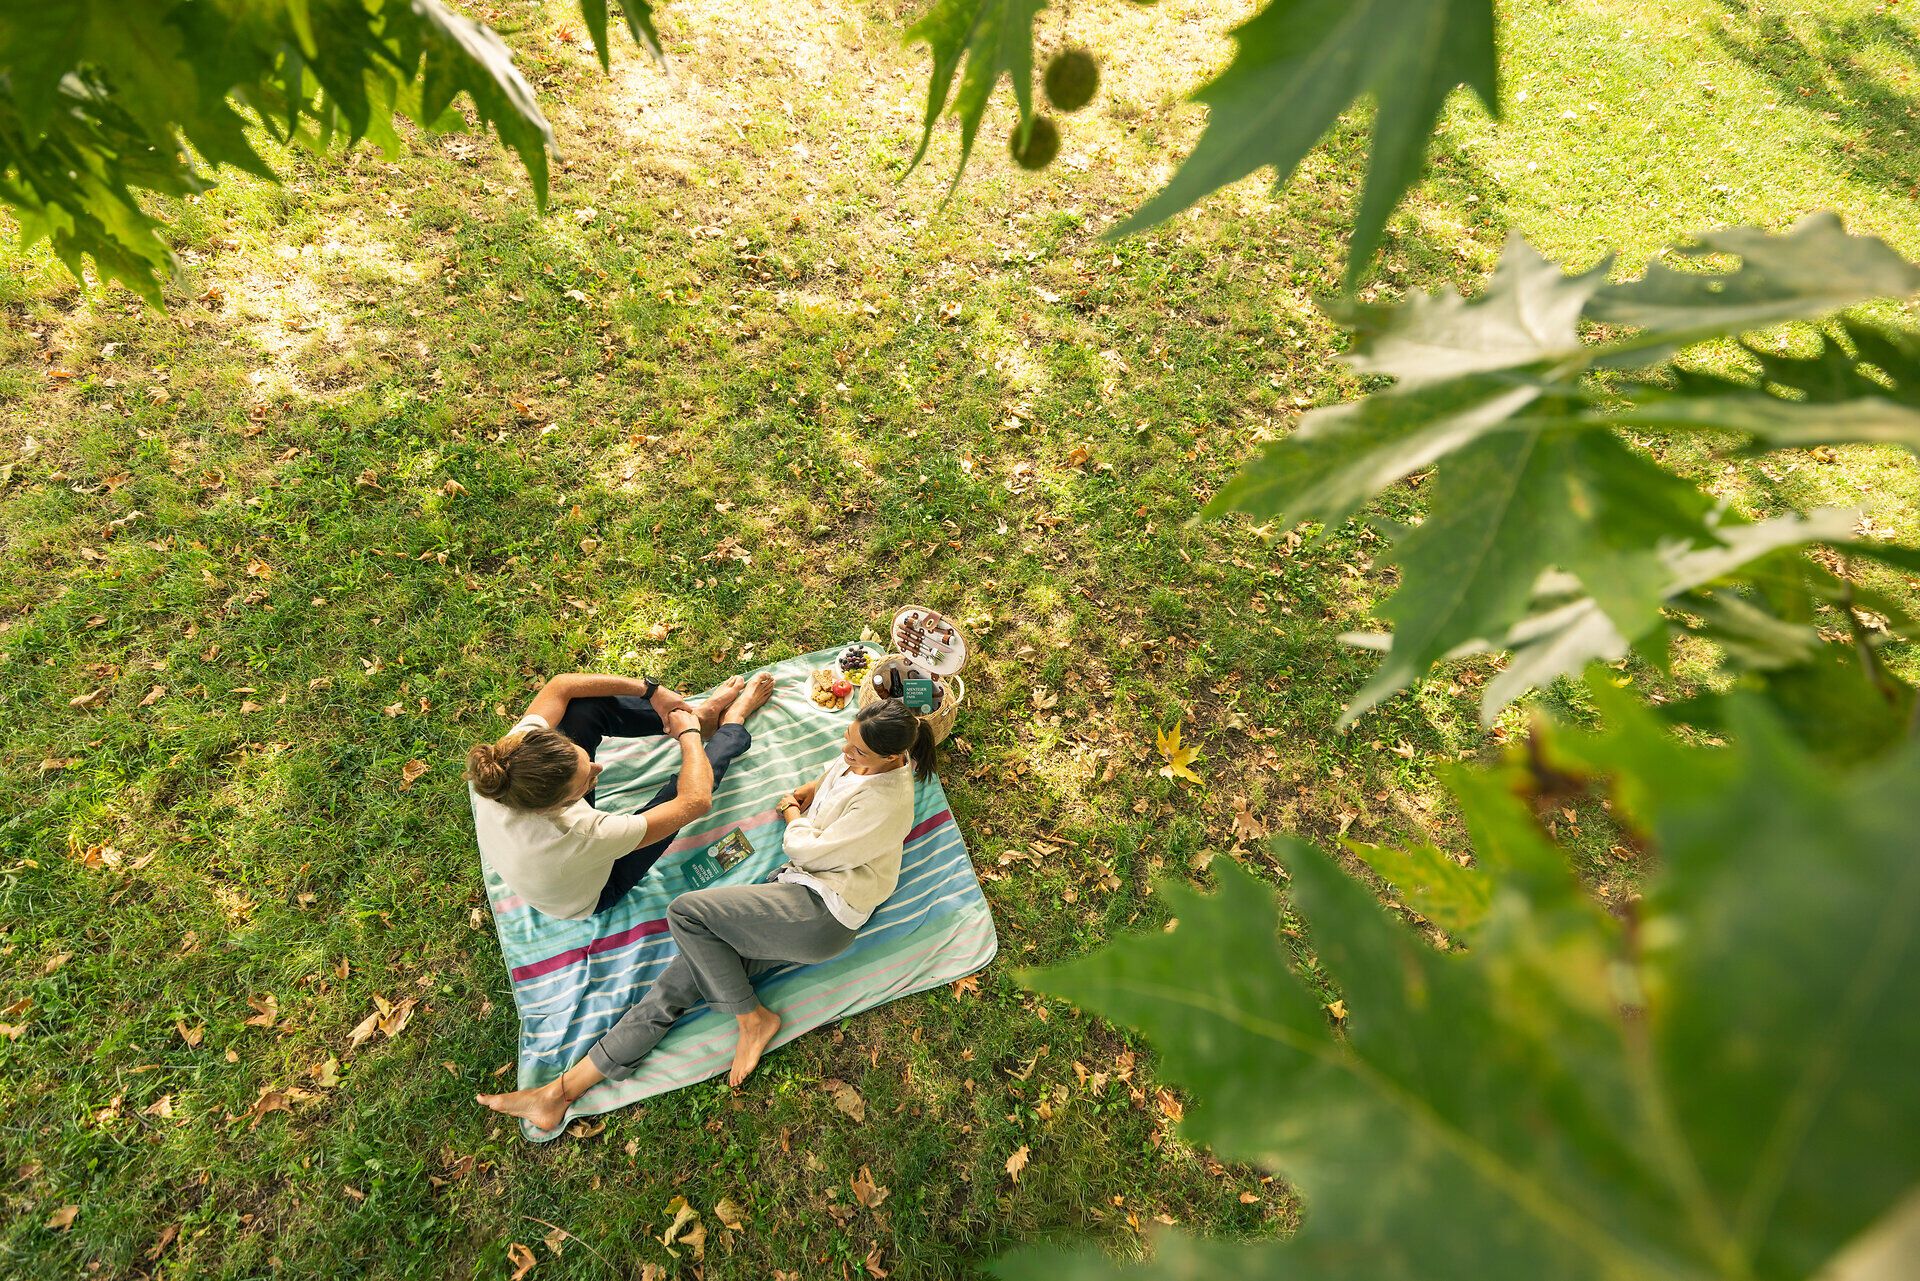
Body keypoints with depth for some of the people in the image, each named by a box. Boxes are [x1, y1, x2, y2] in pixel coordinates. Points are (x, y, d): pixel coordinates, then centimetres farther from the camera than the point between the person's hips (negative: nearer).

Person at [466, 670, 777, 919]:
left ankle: (699, 715, 14)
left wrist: (650, 689, -22)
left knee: (587, 704, -9)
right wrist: (689, 734, -22)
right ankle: (733, 724, 25)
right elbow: (696, 800, -39)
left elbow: (561, 686, -17)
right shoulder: (580, 837, -47)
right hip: (589, 896, -5)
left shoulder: (514, 753, -35)